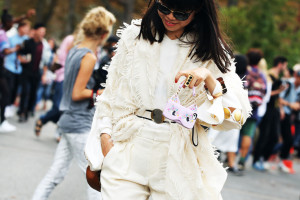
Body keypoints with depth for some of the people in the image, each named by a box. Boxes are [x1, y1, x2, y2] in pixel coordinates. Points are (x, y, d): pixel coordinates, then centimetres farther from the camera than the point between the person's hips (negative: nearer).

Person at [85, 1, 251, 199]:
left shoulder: (210, 50, 3)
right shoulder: (136, 35, 9)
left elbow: (237, 114, -4)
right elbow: (112, 91, 12)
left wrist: (209, 79, -19)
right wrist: (105, 135, 1)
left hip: (179, 158, -1)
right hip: (128, 150, 1)